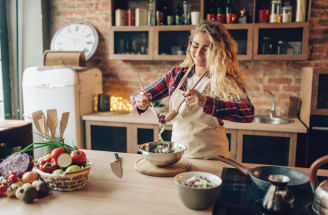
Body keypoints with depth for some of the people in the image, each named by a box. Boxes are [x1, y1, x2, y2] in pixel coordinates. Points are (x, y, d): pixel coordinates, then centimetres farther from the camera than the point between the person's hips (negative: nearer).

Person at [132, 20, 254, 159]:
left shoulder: (229, 81, -4)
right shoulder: (176, 75, 5)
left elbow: (248, 113, -22)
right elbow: (140, 97, 10)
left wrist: (206, 102, -34)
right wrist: (141, 103, -13)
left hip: (212, 158, -2)